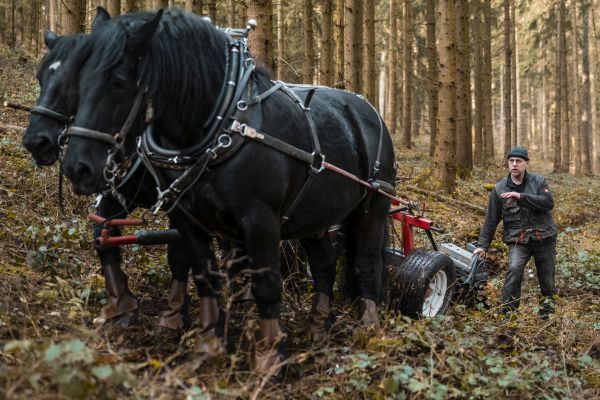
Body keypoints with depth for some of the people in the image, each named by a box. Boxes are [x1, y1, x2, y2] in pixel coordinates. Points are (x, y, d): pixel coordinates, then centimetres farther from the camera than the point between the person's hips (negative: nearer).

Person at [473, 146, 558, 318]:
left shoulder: (539, 182, 2)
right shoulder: (500, 189, 4)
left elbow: (548, 202, -18)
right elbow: (491, 220, 7)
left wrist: (521, 197, -26)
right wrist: (483, 245, 2)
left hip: (544, 239, 1)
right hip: (518, 240, -1)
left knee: (547, 277, 7)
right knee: (514, 268, -26)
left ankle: (547, 310, 26)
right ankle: (508, 310, -21)